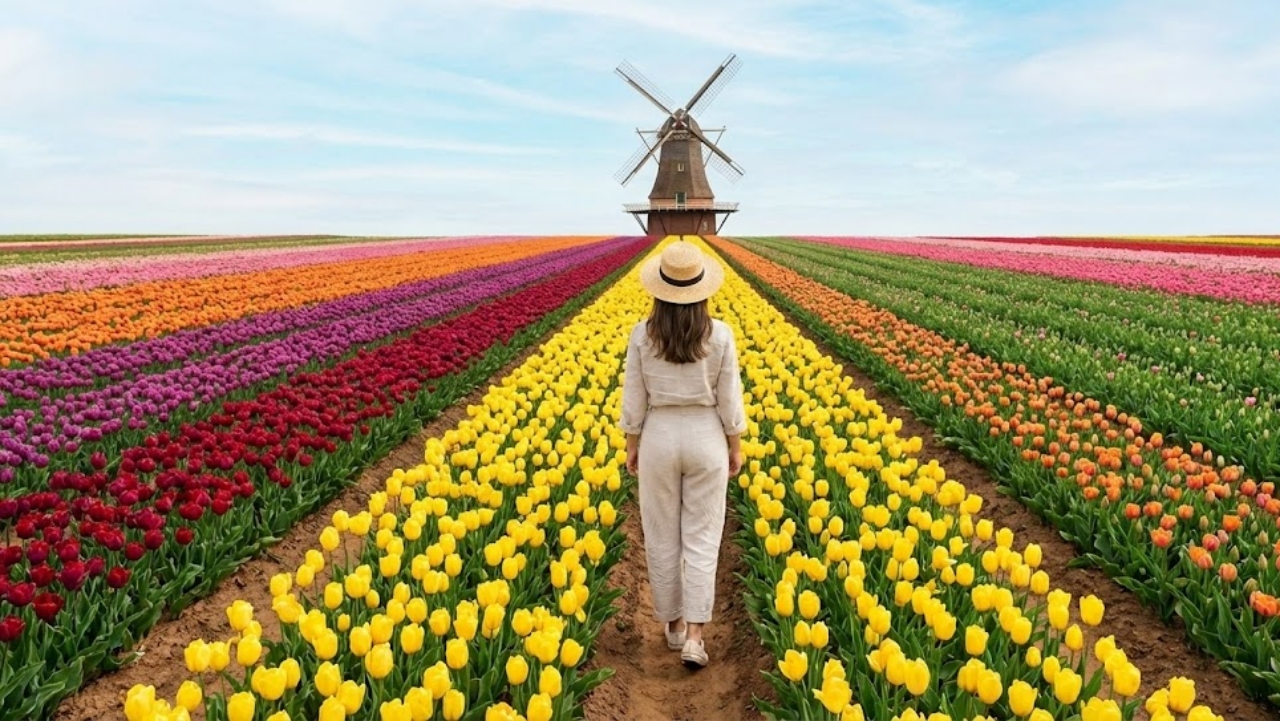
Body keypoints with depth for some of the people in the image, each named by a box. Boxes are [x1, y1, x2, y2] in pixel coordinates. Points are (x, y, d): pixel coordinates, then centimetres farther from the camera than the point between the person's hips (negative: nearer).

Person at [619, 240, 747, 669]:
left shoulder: (642, 335, -10)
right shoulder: (720, 335, -11)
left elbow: (634, 400, -4)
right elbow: (729, 400, -6)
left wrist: (632, 445, 9)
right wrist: (736, 447, 7)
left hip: (659, 438, 1)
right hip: (706, 439, 0)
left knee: (662, 536, 14)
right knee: (702, 538, 7)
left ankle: (673, 623, 27)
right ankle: (694, 636, 2)